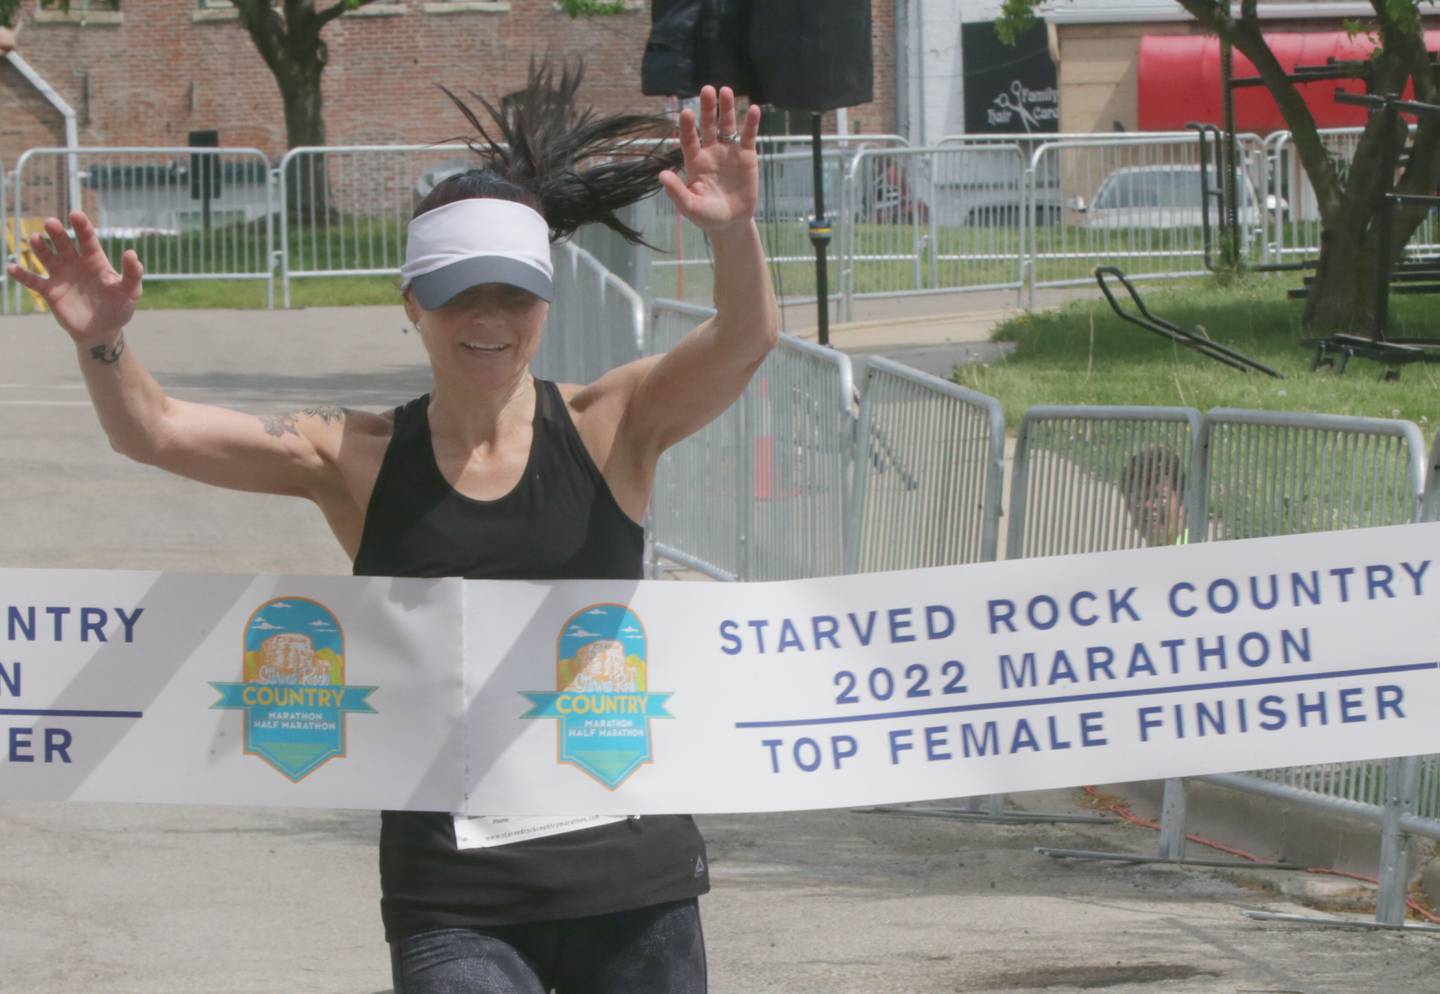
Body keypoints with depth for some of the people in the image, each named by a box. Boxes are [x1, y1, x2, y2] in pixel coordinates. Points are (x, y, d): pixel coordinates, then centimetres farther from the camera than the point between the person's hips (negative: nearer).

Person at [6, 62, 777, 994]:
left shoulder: (607, 429, 0)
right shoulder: (358, 460, 3)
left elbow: (746, 339, -15)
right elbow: (156, 431, -3)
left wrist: (735, 232, -35)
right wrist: (104, 342, -23)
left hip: (630, 885, 0)